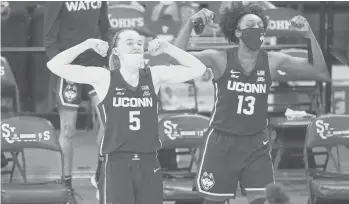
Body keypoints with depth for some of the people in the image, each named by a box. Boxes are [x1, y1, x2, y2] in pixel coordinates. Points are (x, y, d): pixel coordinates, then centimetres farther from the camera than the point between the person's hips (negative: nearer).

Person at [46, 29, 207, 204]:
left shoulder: (154, 76, 5)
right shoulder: (103, 78, -3)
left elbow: (198, 69, 5)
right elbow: (55, 65, -7)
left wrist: (167, 48, 0)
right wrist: (88, 45, -8)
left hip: (149, 165, 4)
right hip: (116, 165, -4)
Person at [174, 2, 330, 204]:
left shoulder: (272, 61, -3)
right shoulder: (221, 59, -10)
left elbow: (321, 72, -3)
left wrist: (309, 35, -15)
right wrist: (190, 24, -29)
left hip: (257, 145, 2)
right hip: (222, 143, -2)